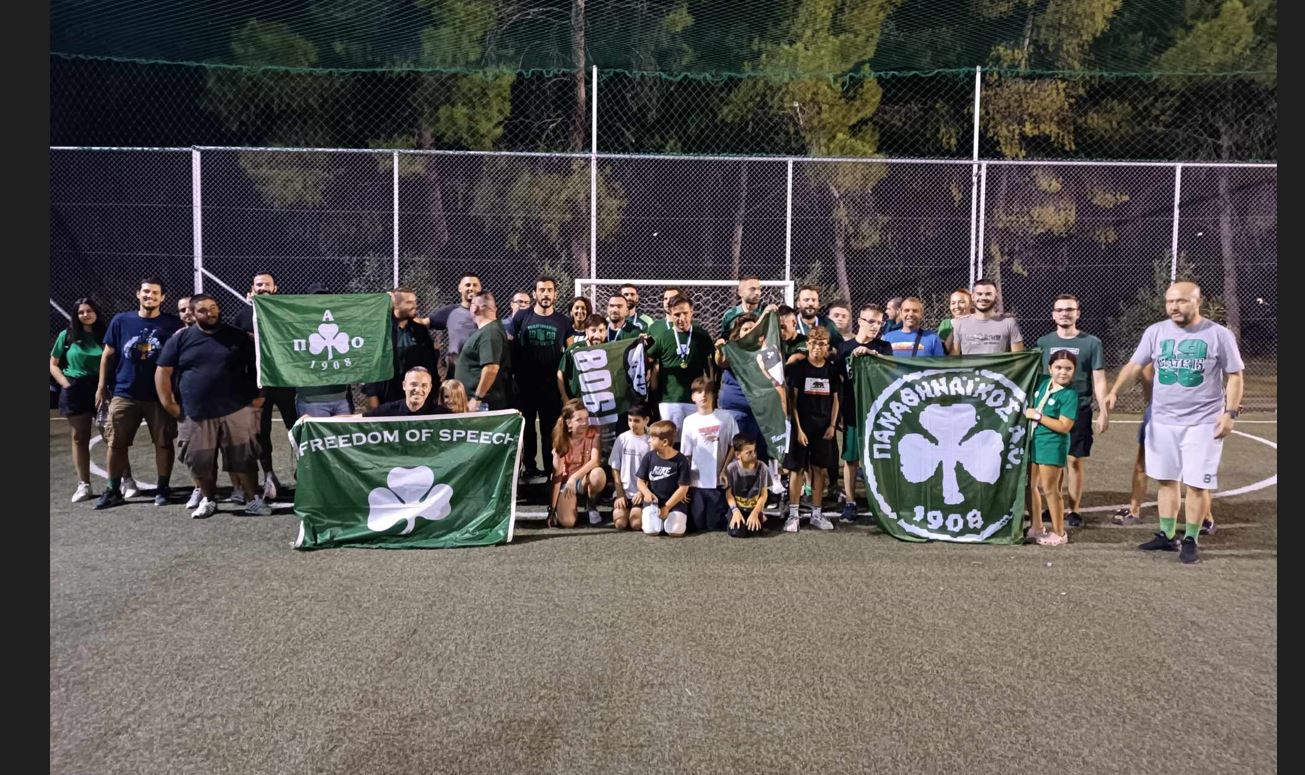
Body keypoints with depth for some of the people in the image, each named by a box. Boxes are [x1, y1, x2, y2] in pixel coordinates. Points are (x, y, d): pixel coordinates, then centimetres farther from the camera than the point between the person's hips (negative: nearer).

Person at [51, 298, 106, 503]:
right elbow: (53, 365, 8)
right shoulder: (66, 336, 5)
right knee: (79, 439, 5)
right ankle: (84, 485, 11)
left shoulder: (105, 335, 4)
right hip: (75, 392, 1)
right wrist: (67, 385, -5)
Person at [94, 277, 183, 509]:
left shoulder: (173, 323, -1)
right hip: (124, 394, 2)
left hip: (160, 395, -2)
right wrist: (101, 386, 7)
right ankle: (114, 490, 16)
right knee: (116, 443, 5)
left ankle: (162, 489, 14)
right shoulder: (121, 321, 5)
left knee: (164, 443, 3)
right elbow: (108, 355, 9)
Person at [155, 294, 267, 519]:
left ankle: (255, 499, 10)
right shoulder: (180, 339, 4)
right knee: (200, 460, 6)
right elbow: (163, 371, 6)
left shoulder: (237, 336, 5)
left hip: (236, 410, -1)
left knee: (243, 458, -1)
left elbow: (257, 365, 9)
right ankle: (208, 499, 26)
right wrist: (168, 403, 0)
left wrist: (258, 396, 1)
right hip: (198, 414, 1)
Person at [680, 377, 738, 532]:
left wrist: (725, 471, -6)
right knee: (698, 525, 5)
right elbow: (685, 455, 3)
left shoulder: (725, 417, -1)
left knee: (716, 525, 1)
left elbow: (734, 446, 4)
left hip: (719, 482, -1)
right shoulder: (689, 421, 1)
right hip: (696, 482, 1)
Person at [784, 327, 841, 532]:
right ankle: (793, 515, 5)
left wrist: (832, 425, 0)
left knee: (820, 469, 7)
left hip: (823, 428, 3)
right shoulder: (798, 367, -4)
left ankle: (816, 514, 17)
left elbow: (835, 400, 10)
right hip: (802, 426, -3)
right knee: (797, 469, -1)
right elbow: (792, 400, -5)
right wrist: (798, 428, -11)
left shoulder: (832, 370, 6)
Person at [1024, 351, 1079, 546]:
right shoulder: (1042, 381, 4)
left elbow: (1064, 426, -20)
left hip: (1052, 446, -7)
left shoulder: (1069, 394, -14)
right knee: (1031, 486, 14)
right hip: (1033, 441, 7)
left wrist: (1037, 416, -18)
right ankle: (1036, 527, 28)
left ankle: (1059, 533, 14)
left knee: (1049, 490, 1)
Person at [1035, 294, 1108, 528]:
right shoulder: (1044, 342, 7)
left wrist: (1104, 411, -5)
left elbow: (1099, 380, 0)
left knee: (1076, 461, 2)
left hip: (1079, 410, -2)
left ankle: (1073, 510, 12)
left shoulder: (1091, 343, 1)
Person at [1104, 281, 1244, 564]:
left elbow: (1235, 376, 0)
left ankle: (1190, 541, 13)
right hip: (1162, 421, 3)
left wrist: (1230, 413, -8)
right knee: (1166, 479, 12)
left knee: (1197, 483, -1)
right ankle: (1167, 535, 24)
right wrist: (1114, 392, -17)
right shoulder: (1156, 332, 2)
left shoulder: (1219, 335, -5)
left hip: (1203, 422, -3)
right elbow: (1134, 365, -2)